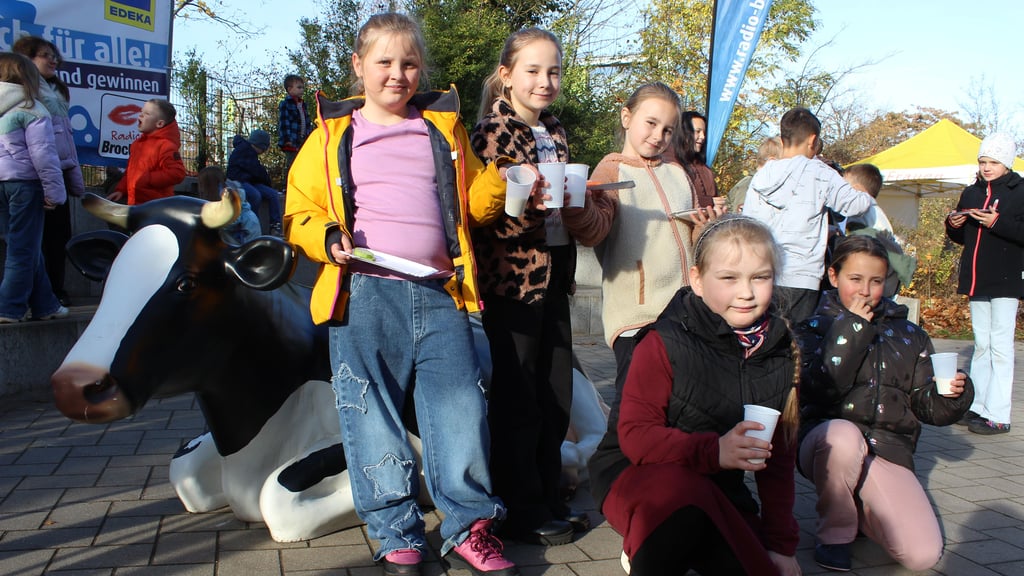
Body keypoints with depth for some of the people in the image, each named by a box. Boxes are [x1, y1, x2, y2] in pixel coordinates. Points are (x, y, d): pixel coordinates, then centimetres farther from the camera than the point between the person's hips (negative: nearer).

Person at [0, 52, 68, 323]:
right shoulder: (30, 109, -10)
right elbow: (43, 154, -14)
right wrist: (55, 191, -11)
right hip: (24, 182, -7)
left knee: (25, 247, 12)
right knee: (24, 248, -1)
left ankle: (44, 305, 17)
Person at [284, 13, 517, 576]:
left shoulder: (443, 128, 16)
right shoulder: (333, 135, 10)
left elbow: (469, 204, 19)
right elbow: (299, 213, 10)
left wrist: (498, 182, -2)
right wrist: (328, 239, -11)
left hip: (438, 294, 2)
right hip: (363, 296, -1)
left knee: (460, 407, 1)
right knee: (372, 416, 3)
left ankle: (467, 527, 16)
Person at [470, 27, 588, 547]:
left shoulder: (555, 133, 13)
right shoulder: (491, 132, -8)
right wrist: (529, 205, -30)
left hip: (553, 277, 7)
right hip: (511, 279, -7)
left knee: (556, 396, 12)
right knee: (517, 400, 1)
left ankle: (548, 500, 27)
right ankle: (522, 515, 14)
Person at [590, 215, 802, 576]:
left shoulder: (779, 356, 0)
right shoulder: (664, 343, -16)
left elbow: (779, 459, 7)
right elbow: (634, 435, -20)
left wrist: (781, 544, 5)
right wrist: (713, 451, -34)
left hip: (718, 493, 6)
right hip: (639, 476, -6)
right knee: (681, 492, -36)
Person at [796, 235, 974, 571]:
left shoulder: (908, 335, 14)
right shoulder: (815, 327, 3)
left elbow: (924, 403, 11)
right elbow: (818, 390, -15)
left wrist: (951, 395, -11)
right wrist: (851, 330, -14)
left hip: (887, 449, 3)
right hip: (829, 443, -2)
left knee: (923, 555, -18)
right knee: (844, 434, -40)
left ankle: (861, 509, 16)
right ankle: (834, 532, -12)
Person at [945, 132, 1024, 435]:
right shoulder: (970, 193, 14)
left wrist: (998, 223, -25)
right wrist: (953, 225, 0)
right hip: (977, 280, 6)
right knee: (981, 344, 11)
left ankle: (998, 416, -6)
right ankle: (978, 406, 17)